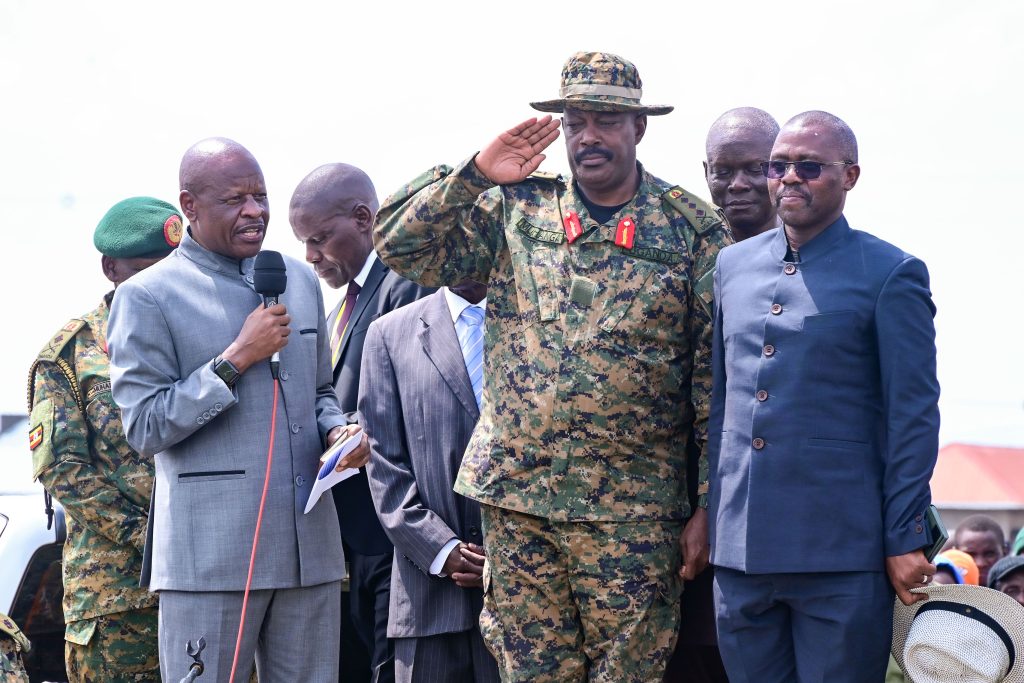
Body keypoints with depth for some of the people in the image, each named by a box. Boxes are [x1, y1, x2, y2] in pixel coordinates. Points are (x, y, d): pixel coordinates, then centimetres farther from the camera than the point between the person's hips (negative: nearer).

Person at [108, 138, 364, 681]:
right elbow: (144, 427, -7)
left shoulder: (299, 281, 15)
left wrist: (338, 431, 2)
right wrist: (237, 358, -12)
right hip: (210, 553, -5)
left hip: (310, 549, 5)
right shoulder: (147, 298, -3)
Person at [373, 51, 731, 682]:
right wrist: (474, 176, -7)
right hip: (516, 497, 2)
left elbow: (717, 376, 0)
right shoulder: (517, 210, 7)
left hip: (633, 512, -2)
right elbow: (400, 247, 3)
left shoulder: (693, 228, 0)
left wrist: (709, 506, -4)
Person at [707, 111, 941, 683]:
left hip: (841, 552, -5)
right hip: (739, 546, 5)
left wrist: (906, 541, -8)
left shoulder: (891, 276, -3)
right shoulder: (734, 265, 13)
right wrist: (704, 513, 15)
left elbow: (914, 417, -5)